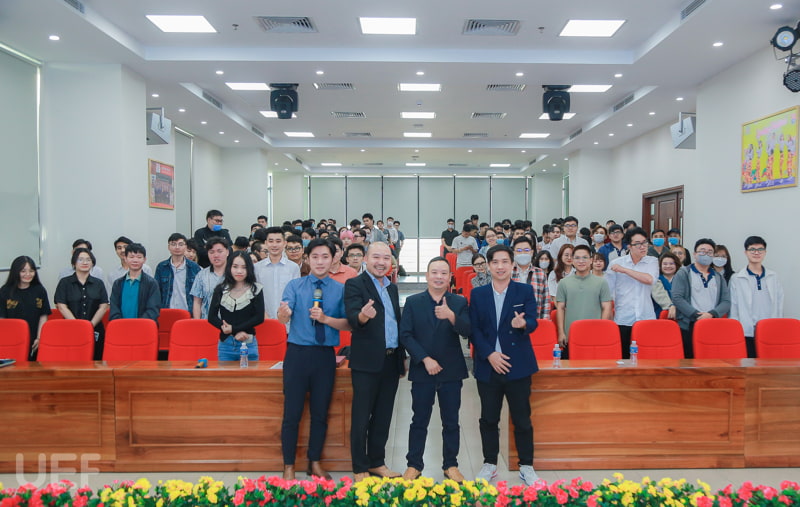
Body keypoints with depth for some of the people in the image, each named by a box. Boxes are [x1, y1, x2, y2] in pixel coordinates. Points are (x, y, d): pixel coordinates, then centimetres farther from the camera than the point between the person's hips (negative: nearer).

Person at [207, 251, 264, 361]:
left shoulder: (255, 289, 2)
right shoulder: (220, 290, 7)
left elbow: (260, 317, -4)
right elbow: (211, 317, 2)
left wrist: (233, 328, -11)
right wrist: (236, 333, -9)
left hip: (248, 345, -2)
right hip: (225, 345, 2)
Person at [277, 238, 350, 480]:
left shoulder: (340, 290, 3)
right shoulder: (294, 285, -1)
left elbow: (348, 325, -2)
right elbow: (283, 318, -16)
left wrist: (326, 319, -19)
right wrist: (283, 312, -39)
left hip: (325, 355, 2)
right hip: (298, 353, -1)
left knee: (320, 412, 12)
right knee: (292, 412, 3)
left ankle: (315, 463, 29)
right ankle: (288, 467, 18)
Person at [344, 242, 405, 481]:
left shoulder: (392, 288, 15)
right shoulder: (355, 284, -5)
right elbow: (352, 317, -20)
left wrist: (402, 357, 17)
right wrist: (362, 316, -43)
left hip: (391, 361, 6)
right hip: (367, 362, -6)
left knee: (383, 416, 14)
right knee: (361, 417, 2)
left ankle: (377, 462, 26)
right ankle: (360, 468, 13)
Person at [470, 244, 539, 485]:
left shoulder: (525, 291, 2)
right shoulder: (477, 294, 5)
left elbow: (532, 322, -6)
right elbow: (474, 329, 1)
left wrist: (522, 324, -30)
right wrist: (489, 354, -11)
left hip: (518, 365, -1)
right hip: (488, 366, 1)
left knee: (522, 418, 6)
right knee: (488, 419, 10)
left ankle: (526, 465, 22)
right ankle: (489, 464, 25)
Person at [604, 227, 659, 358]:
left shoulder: (652, 262, 8)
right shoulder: (615, 263, 4)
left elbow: (650, 279, -13)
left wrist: (624, 270, -10)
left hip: (646, 318, 1)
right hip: (623, 320, -1)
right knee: (623, 357, 2)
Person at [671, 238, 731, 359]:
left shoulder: (719, 278, 20)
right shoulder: (683, 273, 7)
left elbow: (726, 302, 8)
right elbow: (677, 298, -5)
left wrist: (711, 314, -10)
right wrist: (696, 315, -13)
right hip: (688, 326, -3)